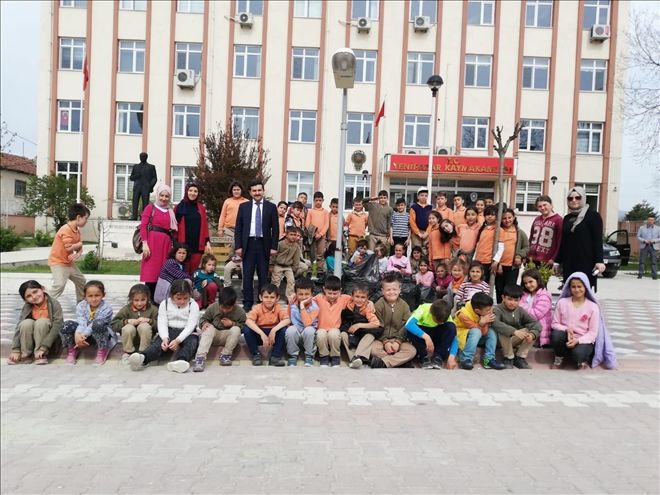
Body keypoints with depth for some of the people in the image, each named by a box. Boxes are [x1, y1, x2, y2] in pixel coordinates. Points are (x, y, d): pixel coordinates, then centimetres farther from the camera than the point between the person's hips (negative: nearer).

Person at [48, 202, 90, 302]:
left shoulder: (77, 231, 8)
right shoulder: (66, 230, -22)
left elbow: (79, 248, 8)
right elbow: (69, 247, -29)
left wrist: (78, 254, -15)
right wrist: (80, 244, -10)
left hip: (69, 263, 10)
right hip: (58, 262, -10)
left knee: (81, 280, 19)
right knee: (59, 285, -25)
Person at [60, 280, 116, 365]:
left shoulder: (106, 308, -20)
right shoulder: (81, 306, -9)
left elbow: (94, 325, -29)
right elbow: (81, 323, -24)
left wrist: (83, 335, -42)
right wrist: (77, 334, -44)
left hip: (101, 335, -4)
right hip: (85, 335, 4)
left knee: (98, 324, -38)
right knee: (67, 325, -20)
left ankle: (102, 350, -16)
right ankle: (71, 350, 3)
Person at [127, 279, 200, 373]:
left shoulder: (193, 305, -5)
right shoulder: (164, 304, 3)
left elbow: (190, 326, -14)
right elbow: (162, 324, -6)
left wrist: (178, 340, -30)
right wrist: (165, 338, -27)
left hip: (186, 333, -2)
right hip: (169, 331, 2)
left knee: (192, 341, -34)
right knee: (158, 342, -28)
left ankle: (180, 361, -63)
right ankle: (143, 359, -58)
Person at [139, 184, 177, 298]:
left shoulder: (170, 212, 16)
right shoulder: (150, 208, 4)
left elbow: (173, 231, 13)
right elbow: (143, 226, -4)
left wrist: (173, 246, 7)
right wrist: (144, 243, -14)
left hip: (166, 244, 4)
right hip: (152, 241, -4)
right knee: (151, 271, -6)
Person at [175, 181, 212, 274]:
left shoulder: (201, 208, 10)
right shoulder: (180, 207, 2)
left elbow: (205, 227, 10)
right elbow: (174, 226, 1)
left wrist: (207, 242, 2)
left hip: (197, 245, 3)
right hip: (183, 245, -2)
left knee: (194, 272, 4)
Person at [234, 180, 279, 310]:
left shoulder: (271, 207, 3)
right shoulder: (243, 206, 6)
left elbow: (275, 229, 2)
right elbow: (238, 228, 5)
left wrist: (274, 247, -4)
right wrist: (238, 246, -2)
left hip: (264, 244, -1)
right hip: (248, 244, 1)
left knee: (263, 275, 5)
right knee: (247, 275, 3)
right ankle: (247, 302, 10)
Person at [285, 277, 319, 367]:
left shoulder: (314, 307, -15)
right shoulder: (293, 302, -5)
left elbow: (307, 323, -31)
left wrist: (302, 305, -29)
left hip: (309, 336, -2)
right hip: (295, 335, 2)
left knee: (309, 330, -34)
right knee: (291, 329, -30)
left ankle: (309, 356, -11)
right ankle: (293, 356, -7)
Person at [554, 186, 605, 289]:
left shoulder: (593, 215, 1)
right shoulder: (567, 218, 16)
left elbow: (598, 241, -6)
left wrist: (599, 261, -15)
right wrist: (557, 261, 16)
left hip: (586, 262, -5)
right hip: (568, 263, 5)